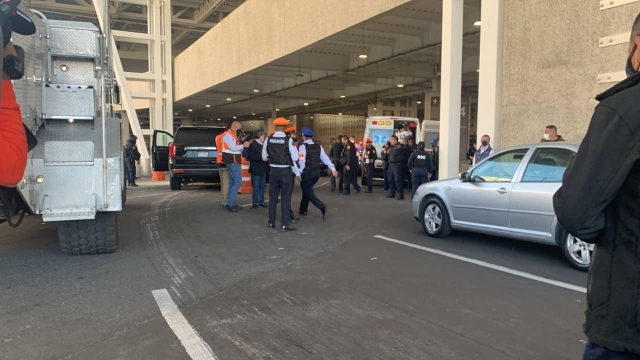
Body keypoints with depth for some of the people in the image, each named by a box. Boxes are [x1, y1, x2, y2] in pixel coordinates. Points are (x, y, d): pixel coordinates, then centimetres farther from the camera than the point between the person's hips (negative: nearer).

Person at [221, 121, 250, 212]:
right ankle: (230, 204, -10)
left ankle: (231, 203, 15)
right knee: (238, 182, -12)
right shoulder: (228, 135, -14)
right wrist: (243, 145, -16)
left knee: (233, 182, 11)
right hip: (232, 162, -11)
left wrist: (243, 146, 4)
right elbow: (233, 148, -23)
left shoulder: (232, 135, 19)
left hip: (234, 161, 11)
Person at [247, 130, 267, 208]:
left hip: (263, 168, 7)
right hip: (256, 169, -7)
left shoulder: (263, 144, 14)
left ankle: (261, 201, 18)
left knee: (262, 186, 10)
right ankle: (255, 202, 6)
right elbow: (250, 156, -16)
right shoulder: (253, 144, -9)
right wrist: (261, 158, -20)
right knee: (256, 187, -1)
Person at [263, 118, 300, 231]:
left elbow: (264, 157, 9)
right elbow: (294, 158, -11)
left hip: (273, 171, 4)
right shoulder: (288, 140, -12)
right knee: (285, 198, 2)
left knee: (273, 197, 13)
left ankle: (271, 222, 19)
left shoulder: (268, 140, -1)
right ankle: (285, 224, 2)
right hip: (285, 171, -4)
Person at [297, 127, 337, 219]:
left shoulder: (303, 146, -11)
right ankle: (303, 210, 30)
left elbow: (301, 161, -18)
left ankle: (322, 207, -19)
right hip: (316, 172, 6)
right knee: (306, 189, 23)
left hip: (306, 172, -6)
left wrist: (299, 172, -12)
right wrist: (333, 169, -3)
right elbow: (325, 158, 0)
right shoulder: (318, 146, 6)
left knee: (309, 193, 1)